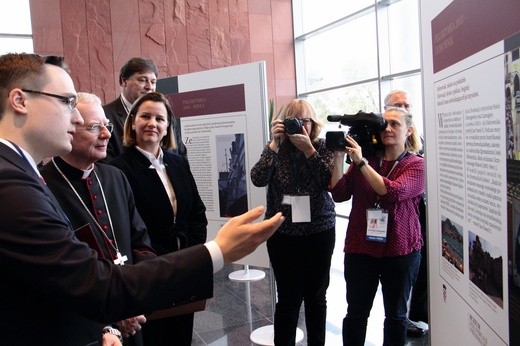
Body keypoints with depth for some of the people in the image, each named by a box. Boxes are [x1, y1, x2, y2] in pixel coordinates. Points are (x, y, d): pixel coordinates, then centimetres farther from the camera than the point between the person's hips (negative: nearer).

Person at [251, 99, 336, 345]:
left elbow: (331, 182, -13)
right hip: (282, 235, -1)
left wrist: (309, 149, -20)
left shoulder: (322, 148, 1)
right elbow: (258, 179, -14)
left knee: (316, 296, 13)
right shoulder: (277, 150, 1)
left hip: (319, 233, 1)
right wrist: (274, 144, -18)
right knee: (288, 297, 2)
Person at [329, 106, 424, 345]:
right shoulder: (365, 158, 6)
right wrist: (339, 158, -11)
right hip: (360, 248, 2)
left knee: (396, 315, 15)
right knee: (356, 313, 8)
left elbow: (392, 192, -22)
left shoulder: (416, 164, -3)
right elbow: (339, 194, -2)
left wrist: (360, 162, -21)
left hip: (401, 250, -1)